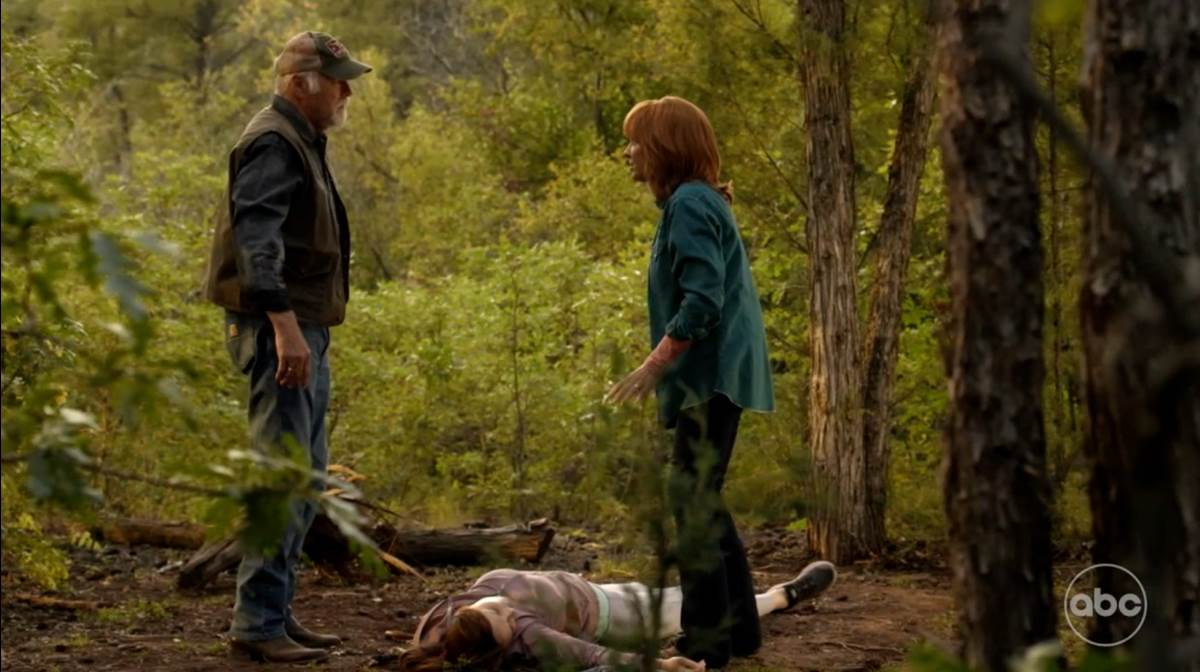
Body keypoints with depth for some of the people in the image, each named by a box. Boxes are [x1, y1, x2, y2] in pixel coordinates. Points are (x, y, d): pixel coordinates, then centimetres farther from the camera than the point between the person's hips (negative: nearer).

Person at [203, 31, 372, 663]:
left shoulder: (300, 143, 20)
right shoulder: (271, 144, -12)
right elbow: (256, 240, -23)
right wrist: (285, 327, -31)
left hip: (305, 330, 11)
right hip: (279, 328, -11)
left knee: (307, 472, 13)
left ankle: (278, 612, 19)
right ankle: (258, 622, -8)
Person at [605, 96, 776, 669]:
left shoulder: (690, 205, -14)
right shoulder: (700, 202, 17)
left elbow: (702, 301, -22)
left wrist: (654, 364, -21)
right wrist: (664, 366, 21)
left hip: (709, 376, -10)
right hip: (712, 376, 10)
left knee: (694, 497, -8)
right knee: (703, 499, 14)